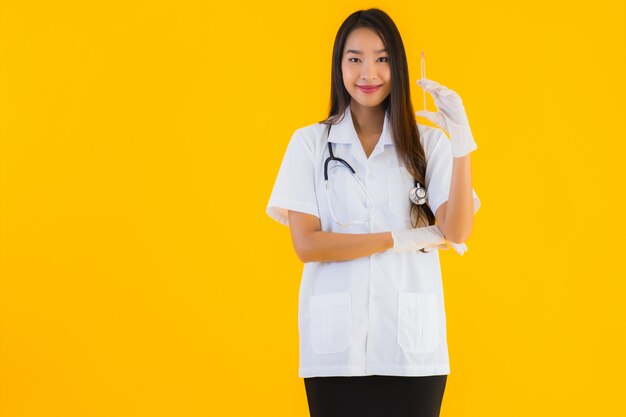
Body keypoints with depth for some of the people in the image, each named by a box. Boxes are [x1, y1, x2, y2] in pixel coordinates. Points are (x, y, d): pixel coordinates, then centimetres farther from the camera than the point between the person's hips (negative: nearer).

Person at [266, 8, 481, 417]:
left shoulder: (428, 143, 3)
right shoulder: (310, 142, 2)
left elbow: (457, 232, -8)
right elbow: (306, 244, -5)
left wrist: (461, 142, -18)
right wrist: (400, 239, -9)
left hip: (411, 343, 0)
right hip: (337, 343, 0)